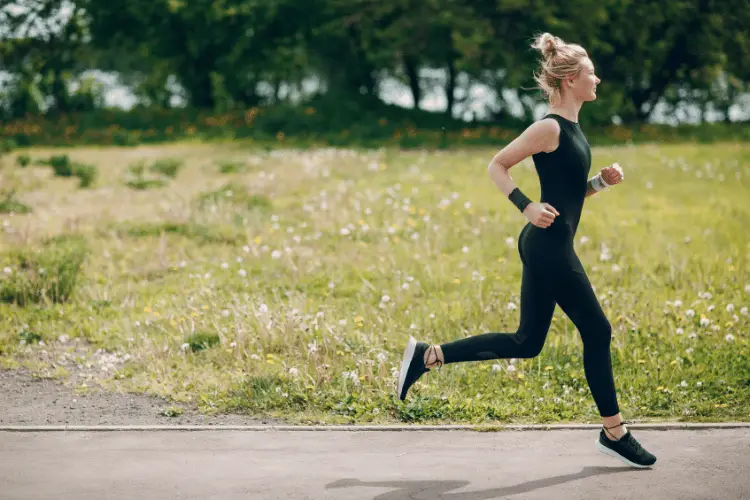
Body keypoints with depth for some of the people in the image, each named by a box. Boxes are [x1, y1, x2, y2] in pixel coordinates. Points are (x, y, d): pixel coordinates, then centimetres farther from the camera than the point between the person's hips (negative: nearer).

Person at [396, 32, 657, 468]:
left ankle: (427, 356, 14)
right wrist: (527, 206, -20)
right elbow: (497, 166, -11)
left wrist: (603, 180, 7)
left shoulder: (572, 129, 16)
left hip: (548, 248, 10)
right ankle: (614, 433, 11)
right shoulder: (550, 128, -12)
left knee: (527, 343, 11)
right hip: (549, 246, -10)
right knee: (597, 332, -1)